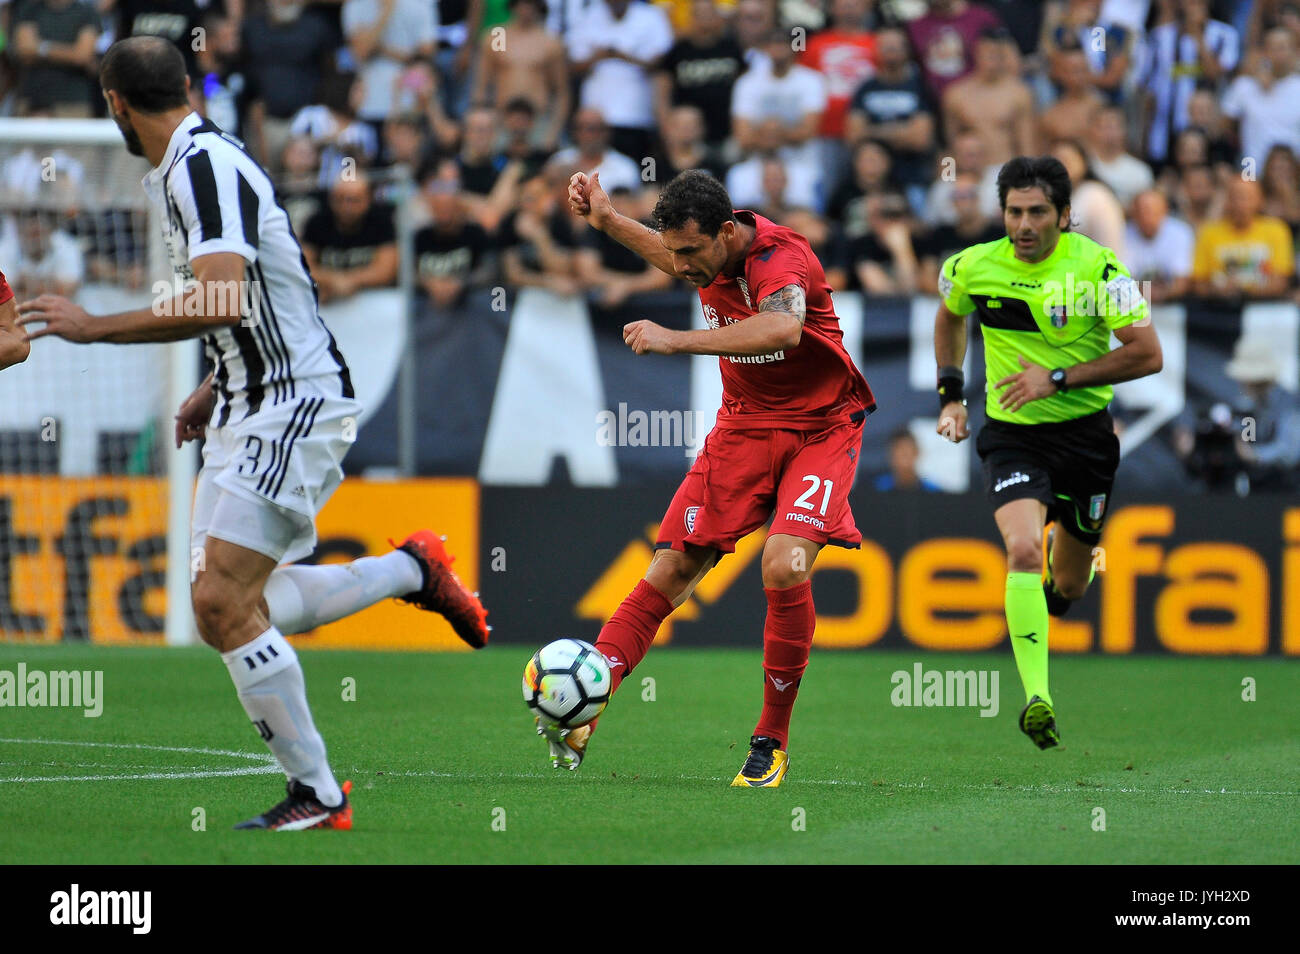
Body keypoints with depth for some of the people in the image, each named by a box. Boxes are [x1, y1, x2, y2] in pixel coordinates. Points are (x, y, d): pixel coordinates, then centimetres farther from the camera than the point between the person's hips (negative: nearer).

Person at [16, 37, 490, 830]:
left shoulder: (204, 165, -17)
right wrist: (216, 389, 23)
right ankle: (412, 571, 21)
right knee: (228, 607, 9)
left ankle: (318, 793, -8)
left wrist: (95, 327, -22)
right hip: (250, 406, 10)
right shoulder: (189, 166, 14)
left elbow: (221, 300, -29)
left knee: (224, 602, -15)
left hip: (297, 403, -10)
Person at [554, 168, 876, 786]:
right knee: (673, 567, -6)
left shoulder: (781, 258, -26)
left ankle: (771, 744, -8)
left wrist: (676, 341, -50)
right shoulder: (708, 254, -4)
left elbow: (783, 329, -50)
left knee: (785, 567, -23)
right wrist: (607, 221, 14)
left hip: (821, 429, -6)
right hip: (743, 426, 6)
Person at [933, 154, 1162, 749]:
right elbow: (949, 317, 19)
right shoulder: (975, 268, -5)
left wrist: (1057, 378, -19)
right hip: (1011, 433, 0)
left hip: (1084, 433, 0)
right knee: (1023, 551, -26)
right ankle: (1037, 698, -29)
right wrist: (951, 395, 12)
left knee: (1068, 587, 13)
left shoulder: (1098, 267, -14)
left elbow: (1147, 354, -16)